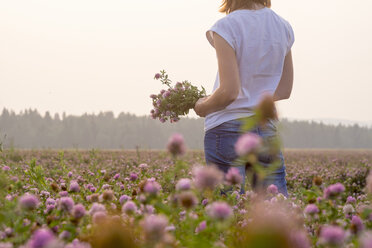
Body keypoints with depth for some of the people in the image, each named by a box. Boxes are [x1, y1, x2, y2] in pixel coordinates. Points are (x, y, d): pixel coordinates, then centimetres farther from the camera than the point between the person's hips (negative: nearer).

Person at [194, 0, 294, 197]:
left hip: (227, 129, -5)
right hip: (267, 129, 5)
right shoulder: (283, 27, 8)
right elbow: (284, 91, 11)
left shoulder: (227, 27, -11)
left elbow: (229, 92, -16)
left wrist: (202, 107, 2)